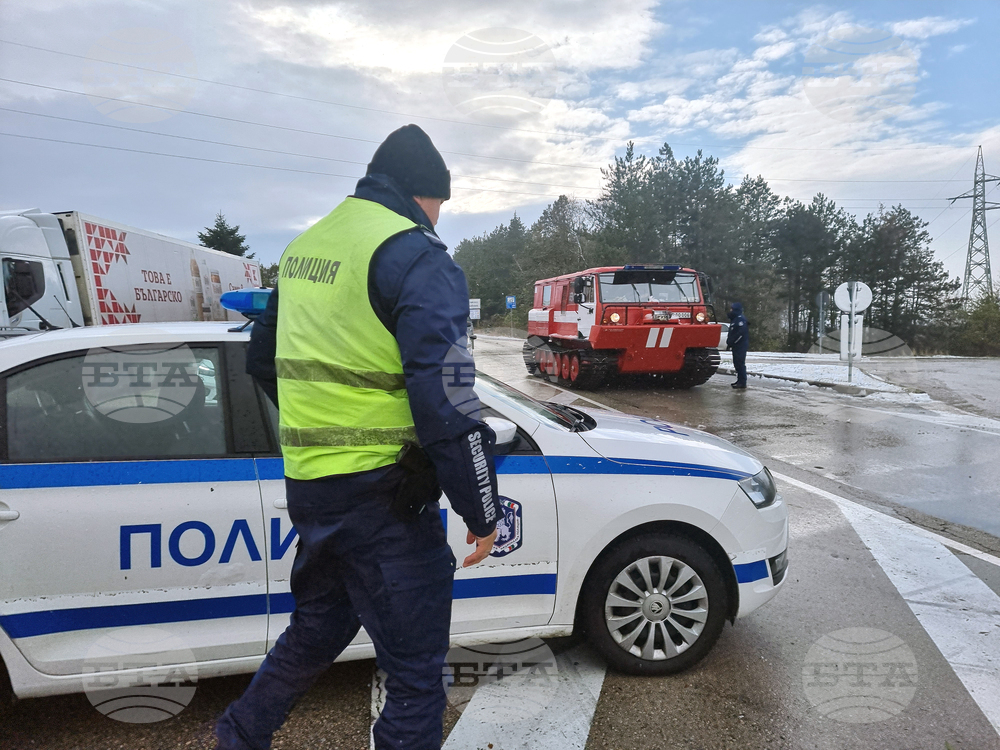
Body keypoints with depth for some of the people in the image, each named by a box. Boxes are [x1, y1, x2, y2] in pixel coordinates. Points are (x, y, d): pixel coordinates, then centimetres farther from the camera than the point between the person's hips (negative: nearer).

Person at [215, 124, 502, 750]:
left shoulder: (304, 248, 12)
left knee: (318, 627, 30)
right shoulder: (417, 258, -14)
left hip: (306, 484, 9)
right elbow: (444, 398, -20)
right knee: (416, 674, 6)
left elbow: (263, 358, 22)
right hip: (381, 494, -8)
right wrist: (482, 510, -12)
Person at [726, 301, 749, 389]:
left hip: (741, 346, -10)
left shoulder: (741, 319, -13)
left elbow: (740, 333, -21)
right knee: (737, 363, 13)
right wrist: (729, 342, 10)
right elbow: (731, 333, 23)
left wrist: (730, 342, -17)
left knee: (740, 363, -10)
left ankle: (742, 382, -9)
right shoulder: (734, 319, 19)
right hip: (736, 346, 10)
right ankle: (740, 380, 19)